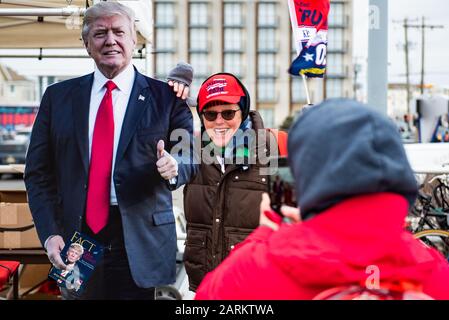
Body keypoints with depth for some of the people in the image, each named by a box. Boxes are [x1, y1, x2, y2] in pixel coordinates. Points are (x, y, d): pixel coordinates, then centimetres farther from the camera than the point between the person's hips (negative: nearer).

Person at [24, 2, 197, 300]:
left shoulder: (166, 97, 1)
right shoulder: (58, 96, 7)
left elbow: (191, 158, 4)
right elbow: (38, 172, 6)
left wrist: (173, 166, -19)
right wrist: (50, 232, -5)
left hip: (140, 245, -2)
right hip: (74, 240, 2)